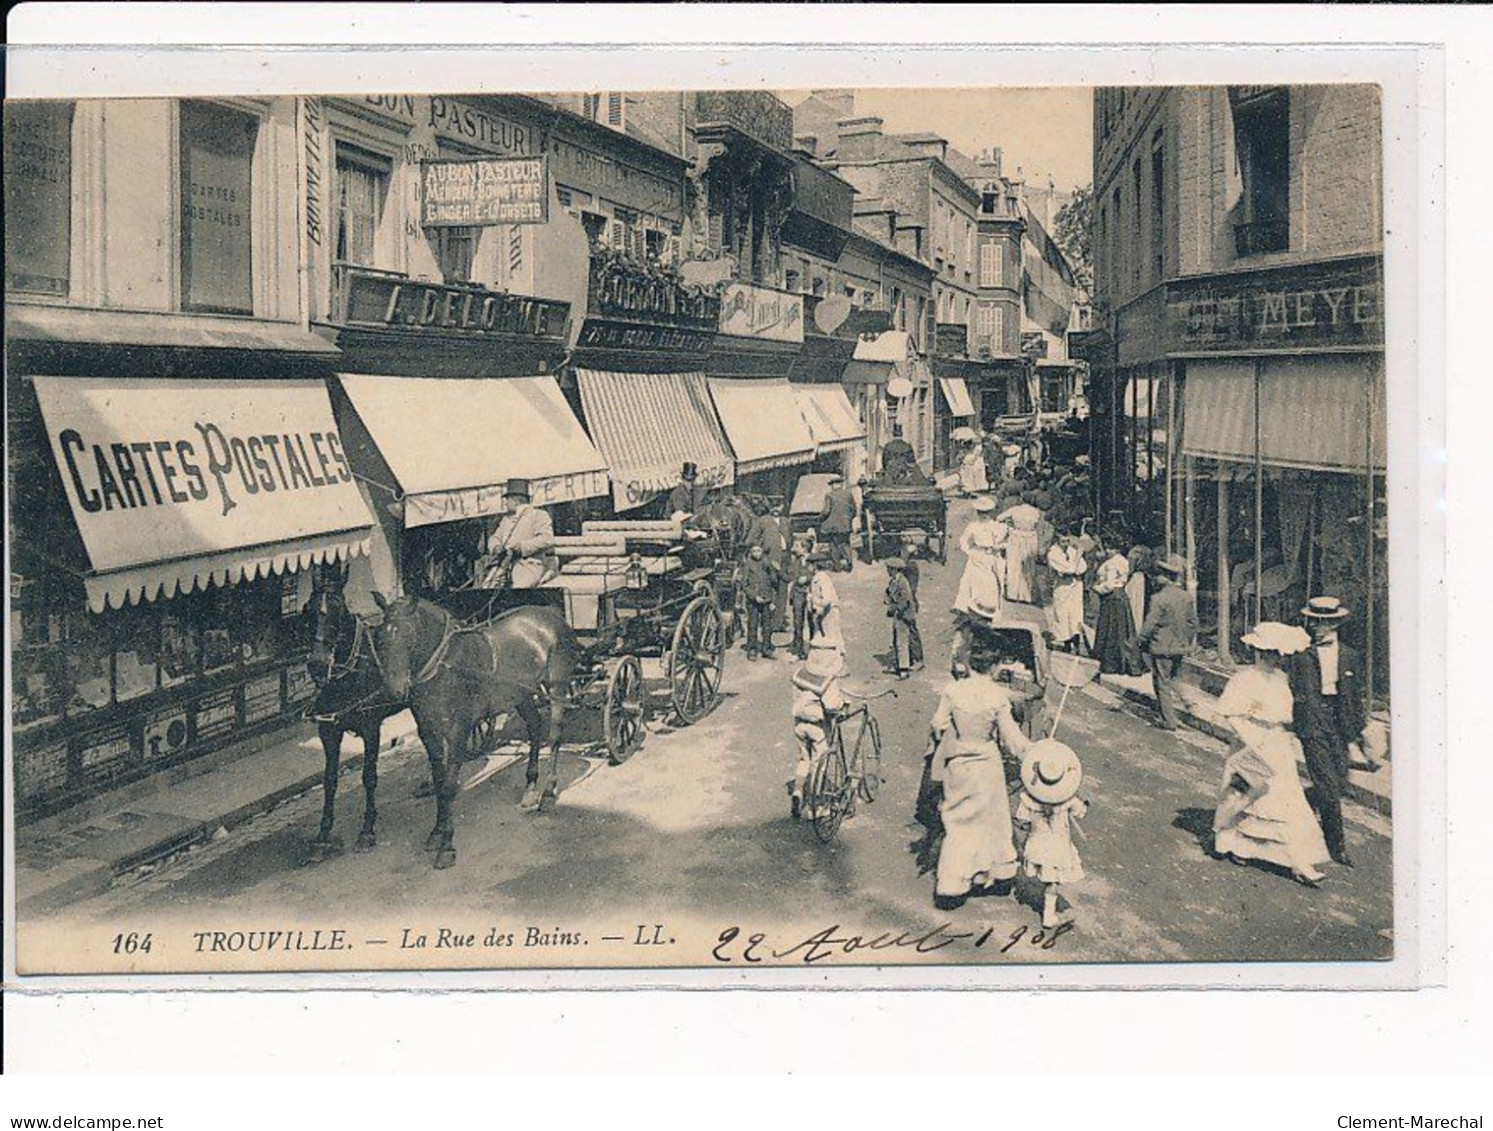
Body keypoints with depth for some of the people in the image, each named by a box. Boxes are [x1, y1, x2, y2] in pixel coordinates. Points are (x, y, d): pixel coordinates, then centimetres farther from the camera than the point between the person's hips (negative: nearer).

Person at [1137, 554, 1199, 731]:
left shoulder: (1160, 598, -20)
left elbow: (1150, 624, -16)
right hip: (1180, 647, 6)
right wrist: (1190, 644, 20)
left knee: (1162, 683, 3)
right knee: (1173, 678, 25)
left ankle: (1169, 721, 5)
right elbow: (1192, 622, 8)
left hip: (1162, 648, -6)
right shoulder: (1187, 597, -1)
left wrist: (1142, 642, -1)